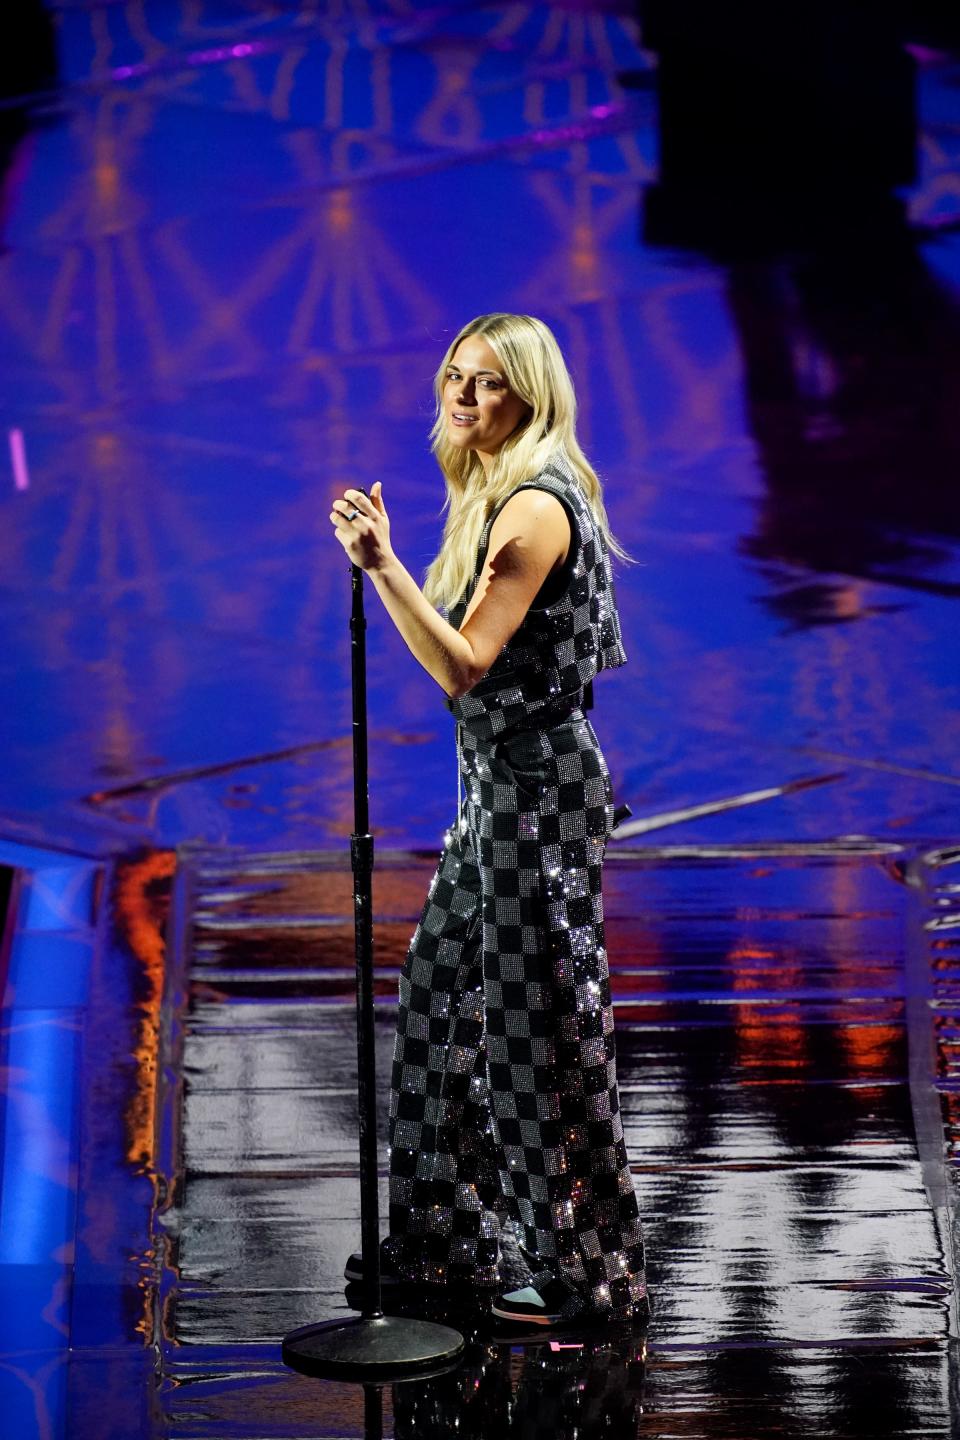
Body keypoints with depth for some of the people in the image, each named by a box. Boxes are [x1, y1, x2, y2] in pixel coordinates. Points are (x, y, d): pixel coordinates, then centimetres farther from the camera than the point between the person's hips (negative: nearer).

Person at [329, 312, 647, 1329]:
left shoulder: (537, 506, -16)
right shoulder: (494, 497, 14)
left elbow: (464, 665, -23)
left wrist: (383, 566, -29)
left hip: (538, 787, -10)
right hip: (496, 787, 10)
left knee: (541, 1027, -3)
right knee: (444, 1004, 14)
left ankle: (587, 1276, 6)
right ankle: (446, 1243, 25)